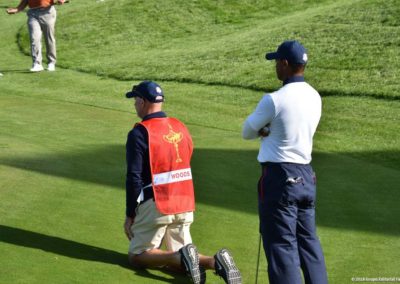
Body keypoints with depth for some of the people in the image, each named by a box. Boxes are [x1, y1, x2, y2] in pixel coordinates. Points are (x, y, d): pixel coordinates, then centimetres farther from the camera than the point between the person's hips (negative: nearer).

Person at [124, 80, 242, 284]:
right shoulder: (180, 127, 11)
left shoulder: (139, 133, -10)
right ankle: (216, 262, -14)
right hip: (185, 205, 7)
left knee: (137, 256, 6)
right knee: (178, 260, 14)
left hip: (156, 206, -6)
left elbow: (134, 178, -13)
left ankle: (181, 257, -18)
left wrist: (130, 215, -5)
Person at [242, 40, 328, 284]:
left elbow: (248, 132, -3)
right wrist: (270, 130, 0)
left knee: (281, 246, -3)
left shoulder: (274, 100, -16)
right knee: (309, 242, 14)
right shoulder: (314, 97, 6)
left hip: (279, 177, -7)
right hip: (306, 176, 7)